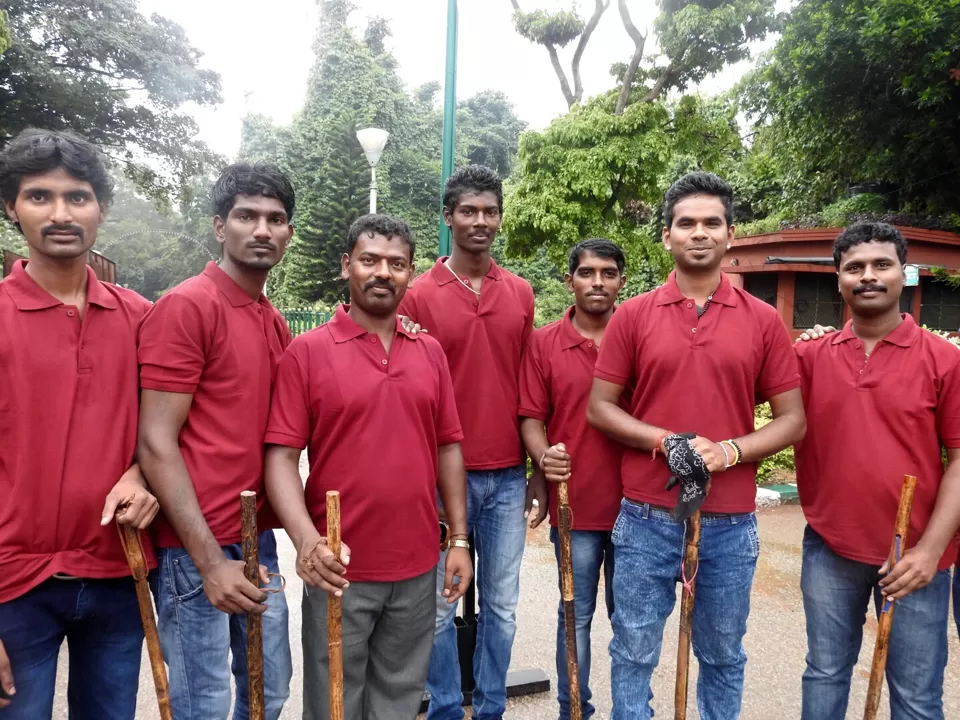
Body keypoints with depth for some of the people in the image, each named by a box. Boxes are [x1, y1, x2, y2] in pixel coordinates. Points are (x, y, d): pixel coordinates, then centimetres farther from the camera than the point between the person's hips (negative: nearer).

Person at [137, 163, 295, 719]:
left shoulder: (276, 323, 10)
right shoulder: (185, 306, -12)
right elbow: (156, 442, -15)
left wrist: (264, 540, 8)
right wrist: (209, 559, -19)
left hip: (260, 541, 7)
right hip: (197, 548, -7)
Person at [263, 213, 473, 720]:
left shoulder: (430, 352, 6)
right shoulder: (307, 351, -7)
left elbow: (448, 448, 8)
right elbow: (281, 456, -11)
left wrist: (459, 539, 6)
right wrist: (306, 540, -25)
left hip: (417, 567, 4)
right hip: (339, 568, -3)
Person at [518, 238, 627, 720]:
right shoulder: (544, 343, 0)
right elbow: (531, 417, 0)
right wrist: (544, 456, -19)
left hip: (634, 501, 1)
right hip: (574, 504, 0)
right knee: (576, 615, 12)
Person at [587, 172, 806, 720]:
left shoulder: (763, 320, 1)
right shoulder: (633, 315, -1)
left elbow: (792, 420, 2)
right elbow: (599, 408, 0)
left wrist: (729, 451, -15)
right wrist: (666, 441, -15)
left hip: (731, 524, 1)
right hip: (646, 519, 0)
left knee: (723, 658, 18)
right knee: (634, 654, 13)